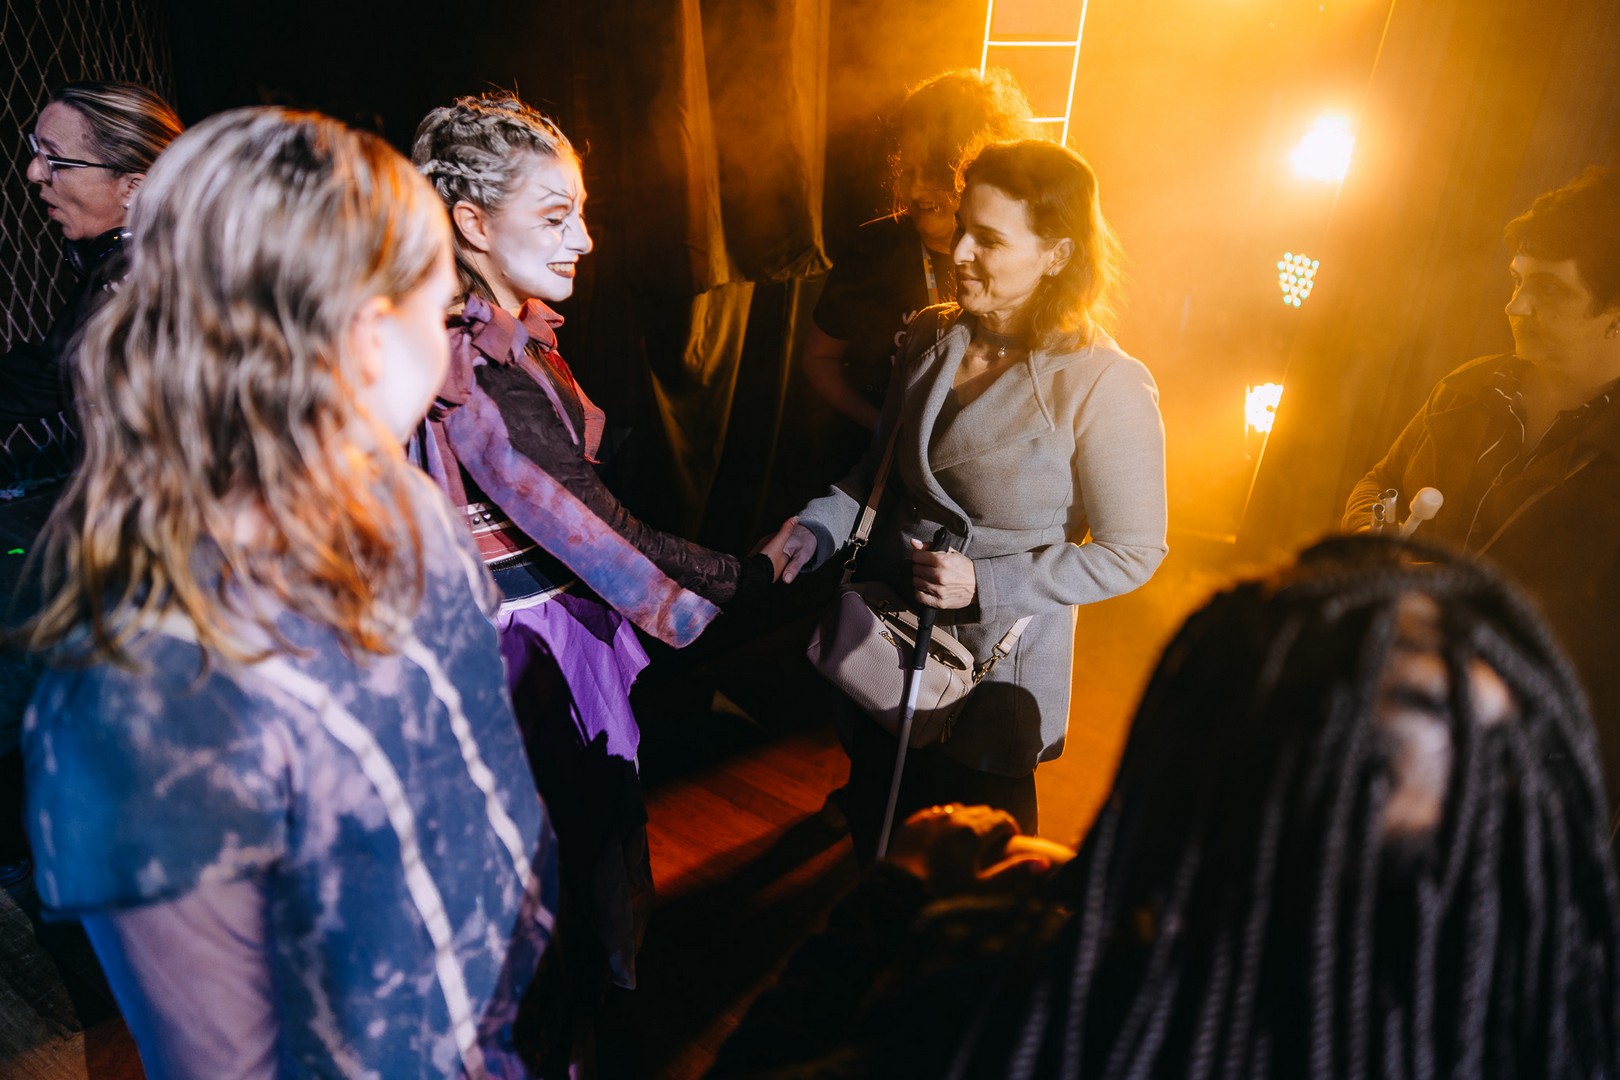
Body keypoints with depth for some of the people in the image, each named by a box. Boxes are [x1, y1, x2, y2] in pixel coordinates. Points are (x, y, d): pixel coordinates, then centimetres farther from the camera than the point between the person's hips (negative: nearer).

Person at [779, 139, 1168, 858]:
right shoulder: (931, 338, -2)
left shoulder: (1105, 386, -20)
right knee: (874, 836, 26)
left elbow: (1132, 552, -15)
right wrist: (819, 526, -8)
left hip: (995, 667, -5)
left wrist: (985, 584, -23)